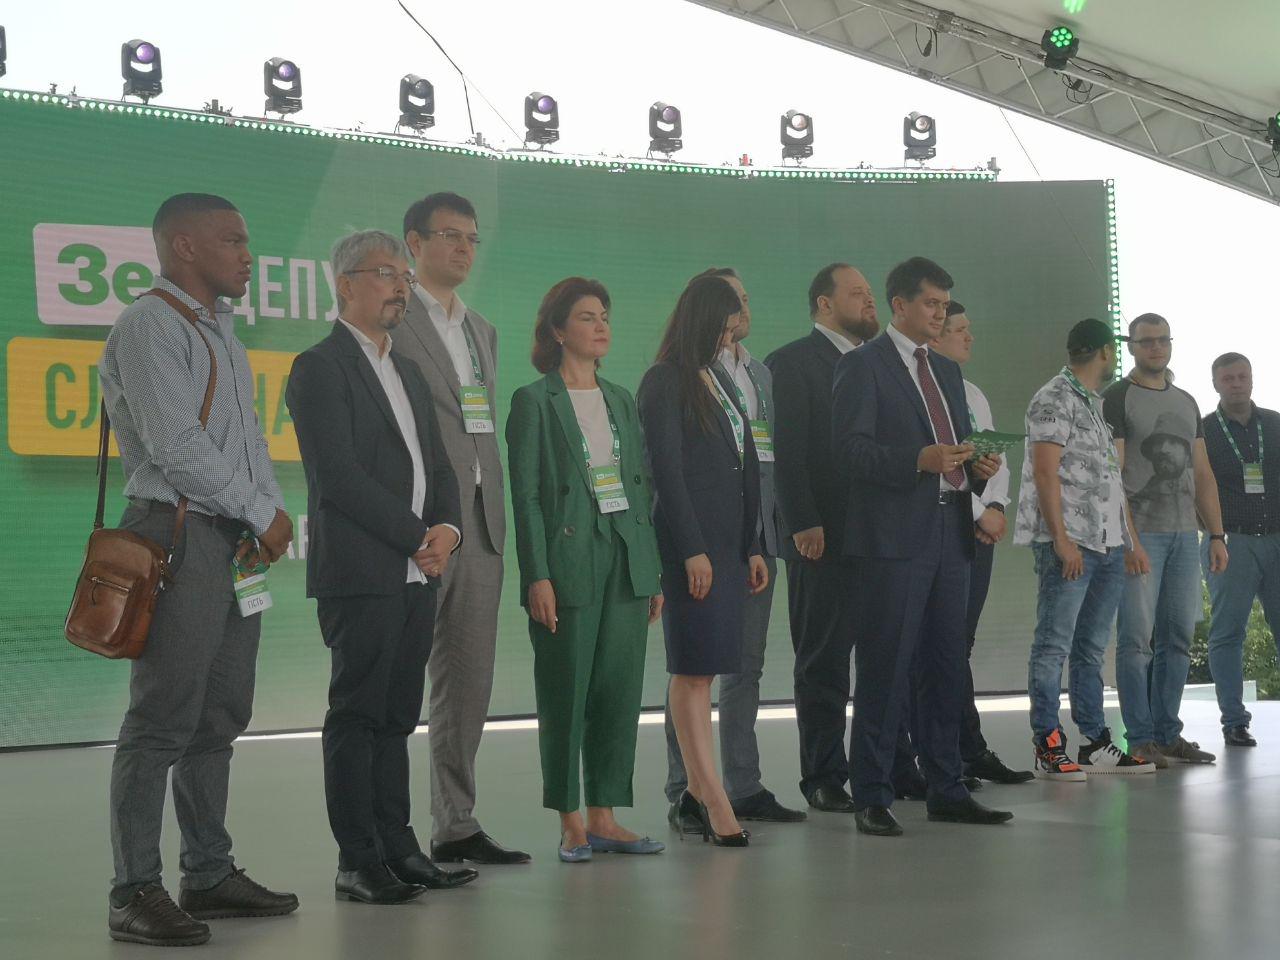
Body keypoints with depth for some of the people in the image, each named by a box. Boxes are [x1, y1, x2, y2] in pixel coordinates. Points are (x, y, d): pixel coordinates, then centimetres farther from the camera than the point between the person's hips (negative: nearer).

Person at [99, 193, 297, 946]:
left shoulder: (221, 331, 20)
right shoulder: (150, 326, -8)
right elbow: (175, 444, -16)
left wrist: (273, 507, 0)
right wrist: (263, 514, -10)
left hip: (239, 543, 9)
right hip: (181, 535, -9)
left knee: (220, 718, 12)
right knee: (162, 719, -8)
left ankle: (209, 875, 20)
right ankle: (136, 893, -5)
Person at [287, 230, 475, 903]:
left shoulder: (407, 373, 21)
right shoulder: (320, 367, -6)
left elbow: (437, 466, 21)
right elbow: (340, 477, -15)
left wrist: (449, 529, 0)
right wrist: (418, 536, -12)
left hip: (416, 574, 8)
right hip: (359, 574, -8)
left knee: (396, 717, 11)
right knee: (356, 715, -2)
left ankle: (397, 849, 17)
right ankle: (358, 863, 3)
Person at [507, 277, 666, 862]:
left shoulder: (621, 401, 15)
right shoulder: (534, 401, -3)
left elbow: (641, 489, 15)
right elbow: (525, 496, -8)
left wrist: (653, 571, 12)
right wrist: (538, 576, -15)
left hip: (626, 565, 6)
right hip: (569, 565, -6)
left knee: (621, 689, 5)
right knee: (566, 694, -1)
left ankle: (604, 818, 14)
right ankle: (570, 823, 9)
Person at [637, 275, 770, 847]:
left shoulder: (719, 381, 19)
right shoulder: (664, 382, -6)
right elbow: (666, 471, -12)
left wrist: (753, 547, 16)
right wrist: (692, 551, -16)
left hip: (730, 541, 8)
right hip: (691, 542, -8)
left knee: (703, 667, 9)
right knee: (695, 667, -7)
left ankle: (698, 789, 14)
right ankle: (713, 799, -7)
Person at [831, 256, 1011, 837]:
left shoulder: (947, 371, 20)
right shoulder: (863, 365, -3)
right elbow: (849, 448, -13)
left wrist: (977, 468, 2)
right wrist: (919, 460, -23)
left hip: (950, 534, 8)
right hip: (893, 537, -7)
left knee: (946, 667, 10)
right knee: (885, 669, -5)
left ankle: (946, 791, 18)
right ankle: (872, 799, 1)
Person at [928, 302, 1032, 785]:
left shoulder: (974, 395, 19)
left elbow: (996, 460, 19)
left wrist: (997, 506, 0)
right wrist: (980, 511, -11)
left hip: (980, 528, 8)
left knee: (960, 642, 8)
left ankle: (953, 755, 11)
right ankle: (971, 750, -2)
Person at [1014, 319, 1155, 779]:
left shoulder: (1097, 404, 21)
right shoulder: (1054, 399, -6)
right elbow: (1045, 472, -13)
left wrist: (1128, 539, 15)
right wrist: (1062, 539, -19)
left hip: (1108, 545, 9)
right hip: (1069, 544, -9)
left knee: (1091, 649, 11)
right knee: (1053, 646, -7)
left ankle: (1096, 744, 16)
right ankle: (1048, 747, -5)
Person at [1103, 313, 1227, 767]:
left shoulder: (1186, 402, 19)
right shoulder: (1118, 398, -1)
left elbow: (1202, 474, 19)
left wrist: (1216, 534, 11)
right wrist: (1128, 538, -17)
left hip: (1185, 536, 6)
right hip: (1140, 535, -6)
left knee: (1177, 638, 6)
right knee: (1136, 638, -7)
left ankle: (1168, 733, 13)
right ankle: (1141, 740, -3)